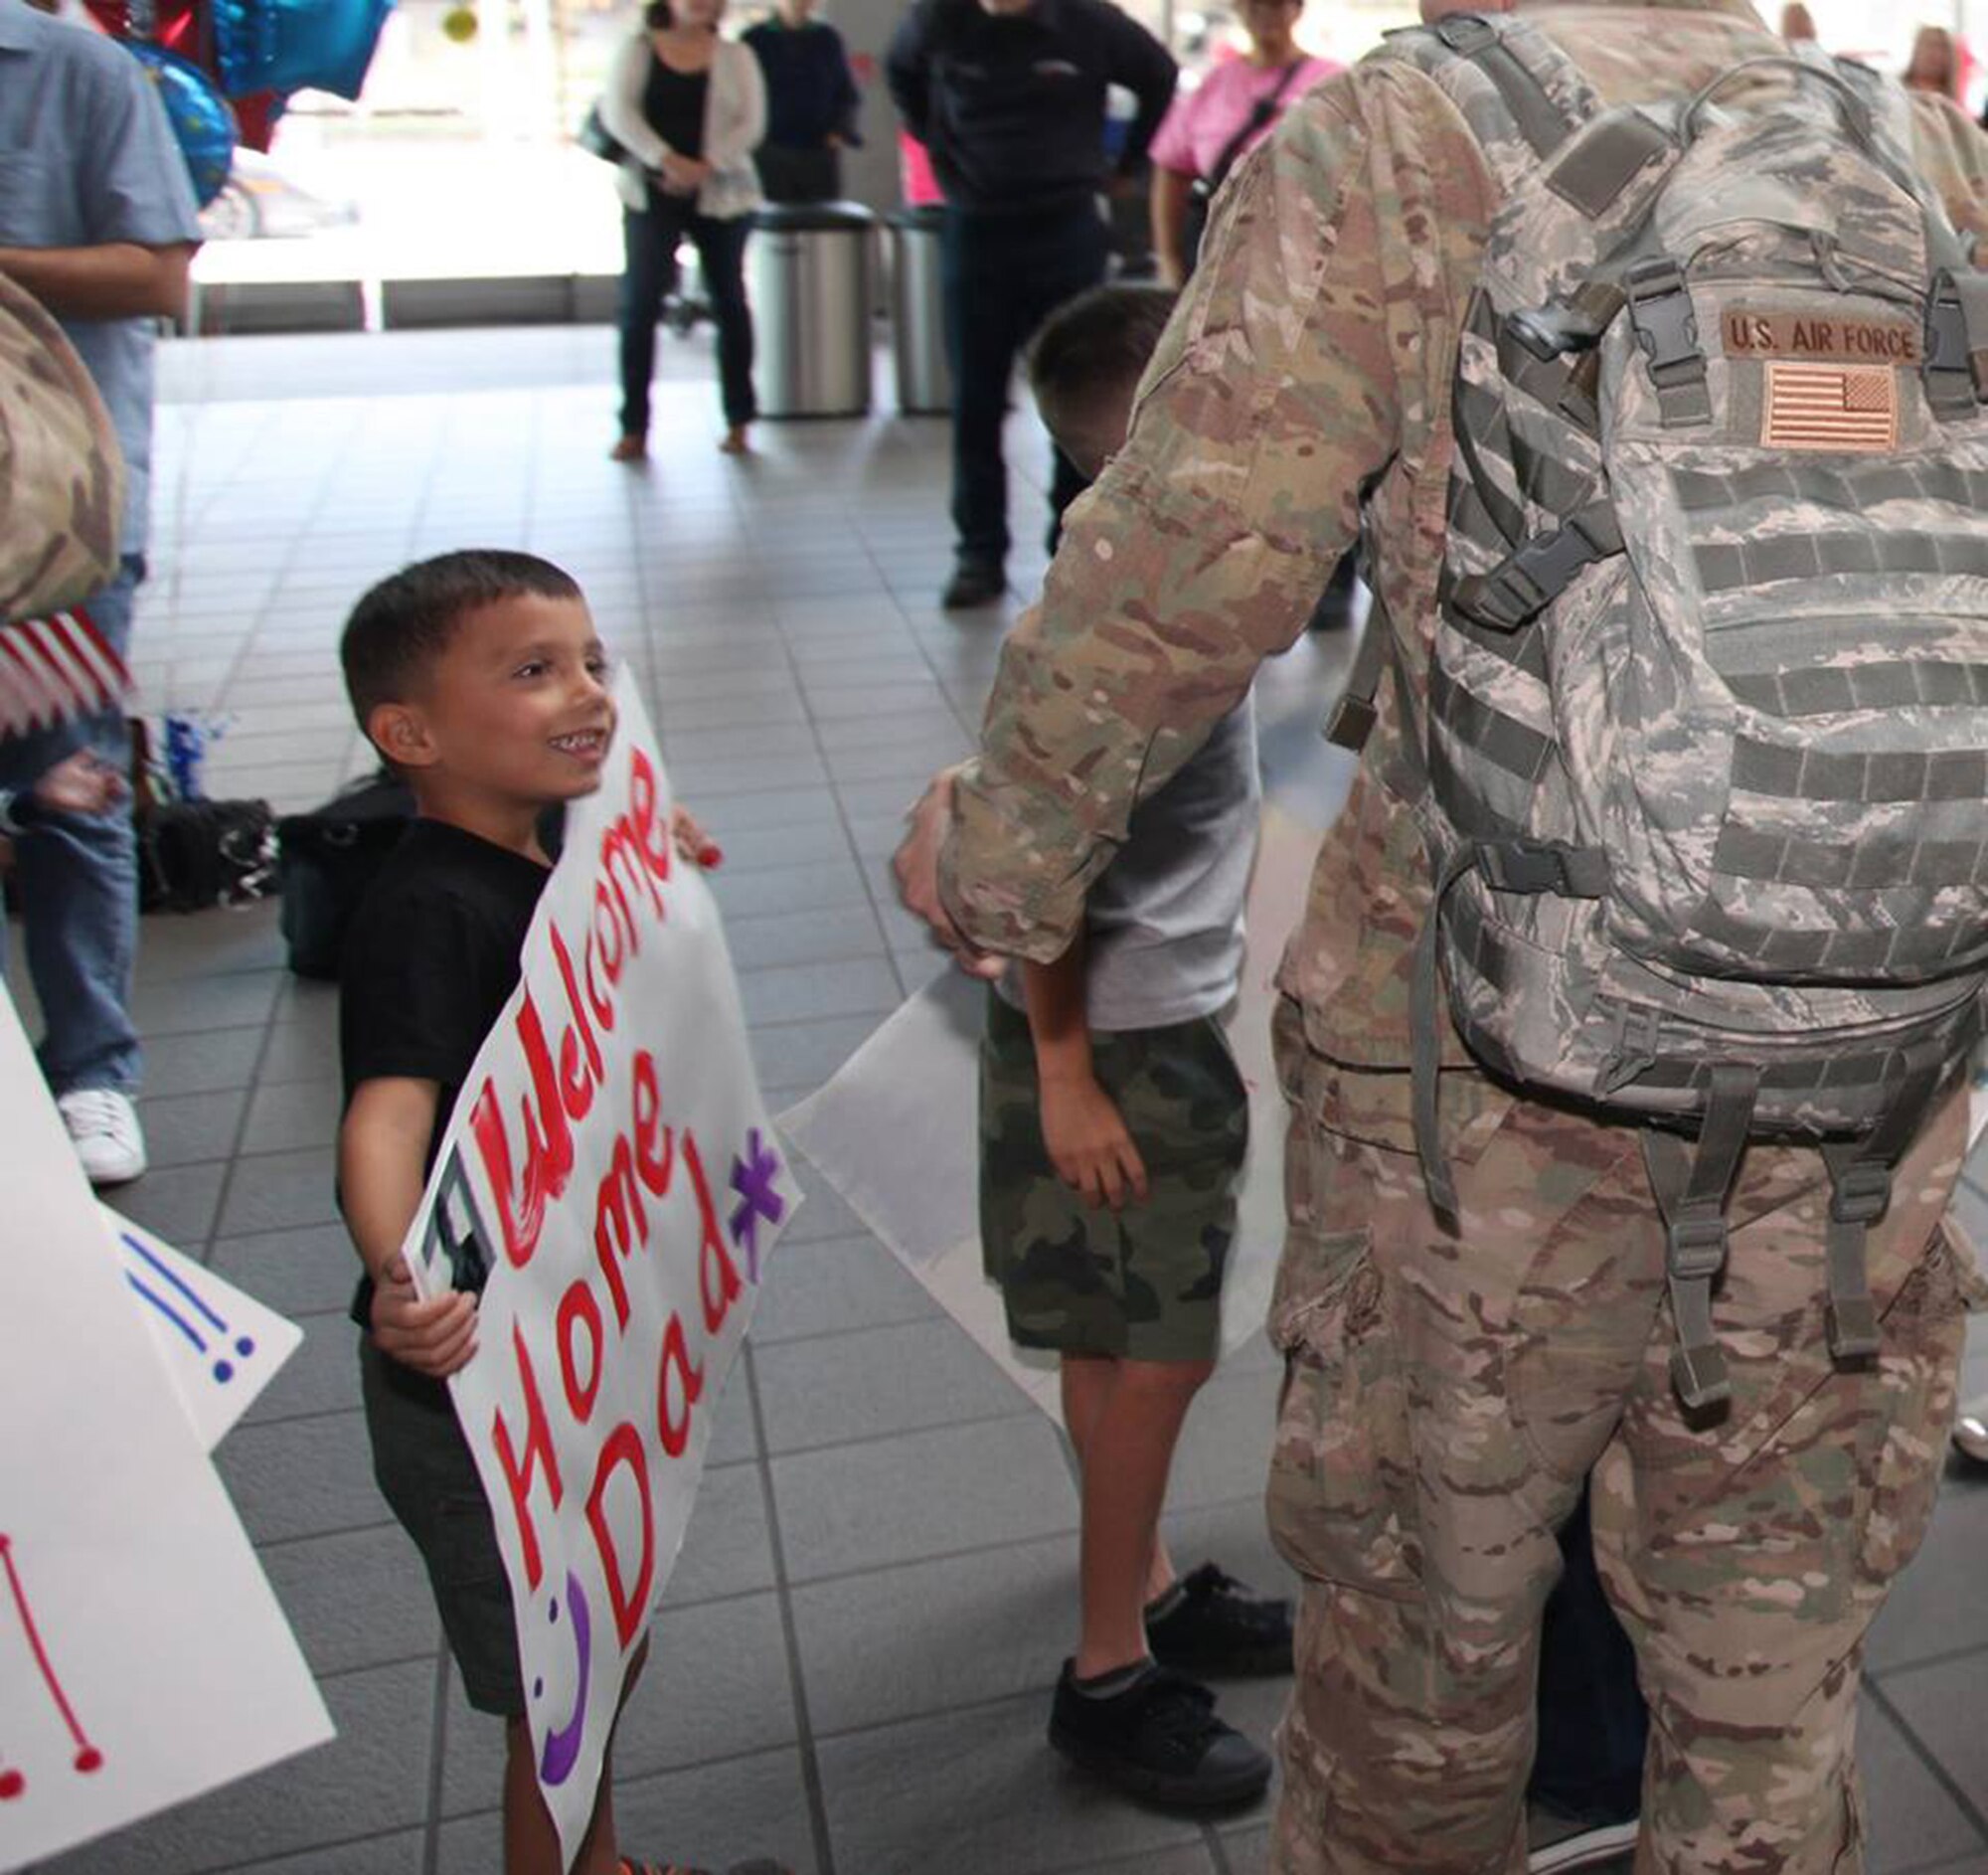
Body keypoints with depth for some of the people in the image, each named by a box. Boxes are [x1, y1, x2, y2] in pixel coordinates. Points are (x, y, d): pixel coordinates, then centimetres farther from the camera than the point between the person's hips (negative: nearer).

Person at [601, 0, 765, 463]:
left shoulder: (735, 57, 8)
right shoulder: (638, 51, 7)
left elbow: (751, 124, -2)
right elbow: (619, 113, -5)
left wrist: (704, 167, -16)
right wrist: (668, 160, -18)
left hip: (720, 195, 1)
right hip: (650, 195, 0)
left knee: (729, 303, 4)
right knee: (640, 303, -8)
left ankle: (737, 423, 14)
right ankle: (633, 428, -4)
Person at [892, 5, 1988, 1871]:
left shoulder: (1395, 153, -8)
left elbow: (1162, 608, -10)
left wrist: (997, 854, 6)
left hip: (1489, 1089, -3)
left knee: (1424, 1607, 22)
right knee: (1769, 1671, 22)